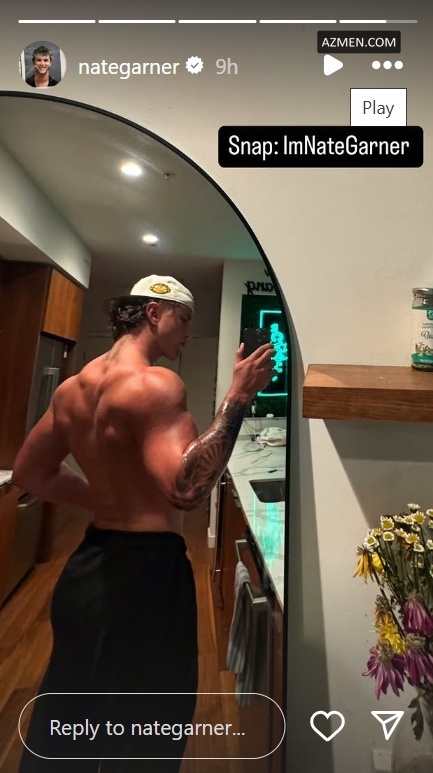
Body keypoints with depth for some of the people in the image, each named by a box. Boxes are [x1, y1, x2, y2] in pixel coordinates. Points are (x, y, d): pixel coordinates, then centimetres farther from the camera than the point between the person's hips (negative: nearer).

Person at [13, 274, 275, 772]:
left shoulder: (73, 387, 5)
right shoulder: (154, 384, -21)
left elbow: (29, 473, 13)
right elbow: (186, 489, -33)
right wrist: (238, 397, -24)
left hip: (90, 563, 8)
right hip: (144, 570, -7)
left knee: (67, 719, 29)